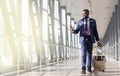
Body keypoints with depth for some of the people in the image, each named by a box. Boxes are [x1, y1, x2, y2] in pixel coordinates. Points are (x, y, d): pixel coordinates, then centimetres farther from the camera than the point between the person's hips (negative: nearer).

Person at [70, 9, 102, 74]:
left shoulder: (93, 21, 7)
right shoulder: (80, 21, 8)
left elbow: (95, 32, 8)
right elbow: (77, 31, 6)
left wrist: (98, 41, 3)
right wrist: (73, 31, -19)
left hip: (90, 39, 1)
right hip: (83, 39, -1)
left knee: (89, 54, 6)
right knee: (84, 53, -12)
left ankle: (89, 68, 17)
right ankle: (83, 69, -14)